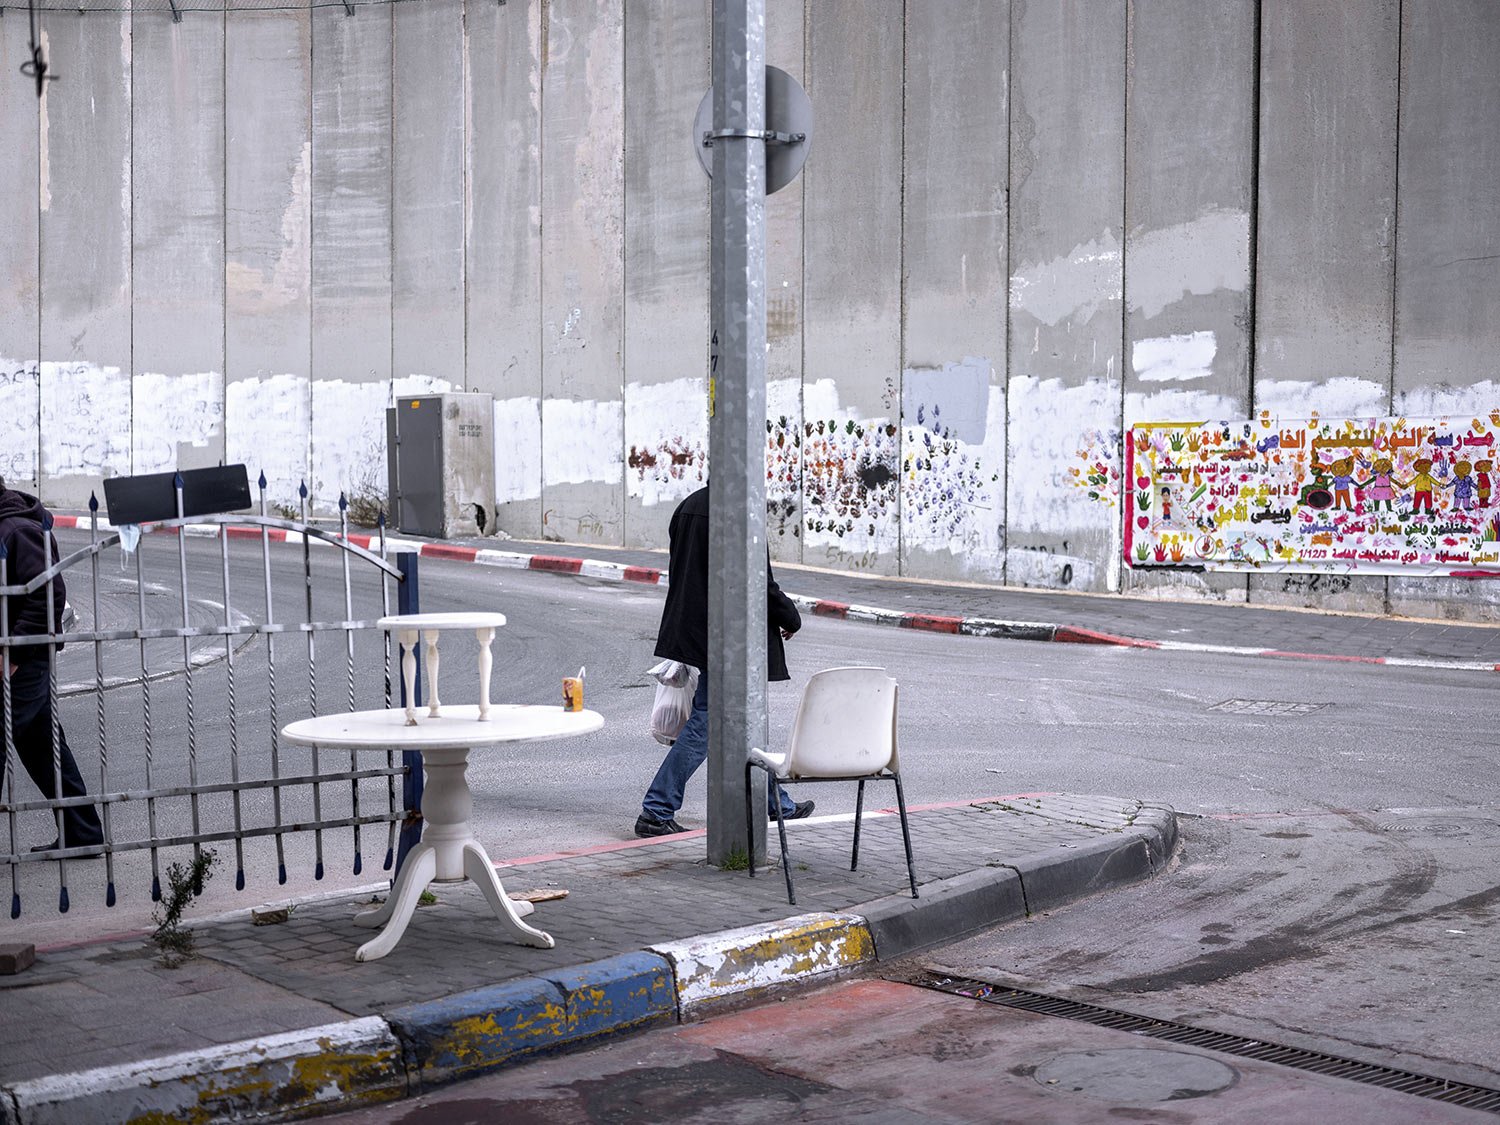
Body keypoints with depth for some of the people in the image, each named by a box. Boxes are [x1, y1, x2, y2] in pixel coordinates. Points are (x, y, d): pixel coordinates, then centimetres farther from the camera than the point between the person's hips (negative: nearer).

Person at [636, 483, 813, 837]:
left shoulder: (689, 506, 7)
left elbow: (679, 570, 15)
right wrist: (790, 617, -2)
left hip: (693, 630, 10)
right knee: (705, 723, -3)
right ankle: (656, 812, 0)